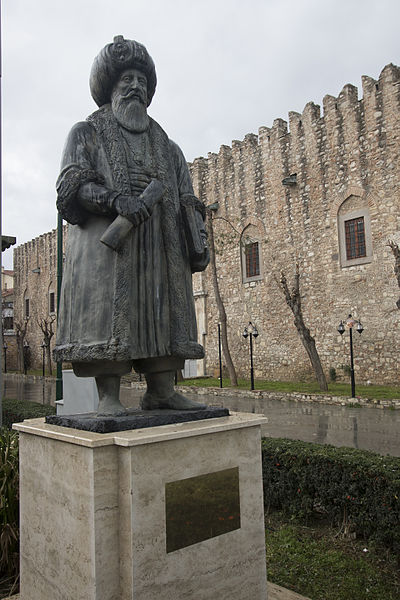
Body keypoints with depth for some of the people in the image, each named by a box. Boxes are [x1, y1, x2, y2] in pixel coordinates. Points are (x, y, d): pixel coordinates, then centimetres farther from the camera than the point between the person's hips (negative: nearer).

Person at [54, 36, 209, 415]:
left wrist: (199, 242, 4)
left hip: (159, 242, 4)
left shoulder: (164, 145, 26)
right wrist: (116, 201, -19)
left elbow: (186, 199, 19)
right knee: (108, 310, -12)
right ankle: (108, 395, -9)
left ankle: (161, 391, 1)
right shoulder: (87, 133, 16)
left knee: (163, 312, -3)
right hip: (107, 240, -4)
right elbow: (72, 184, 0)